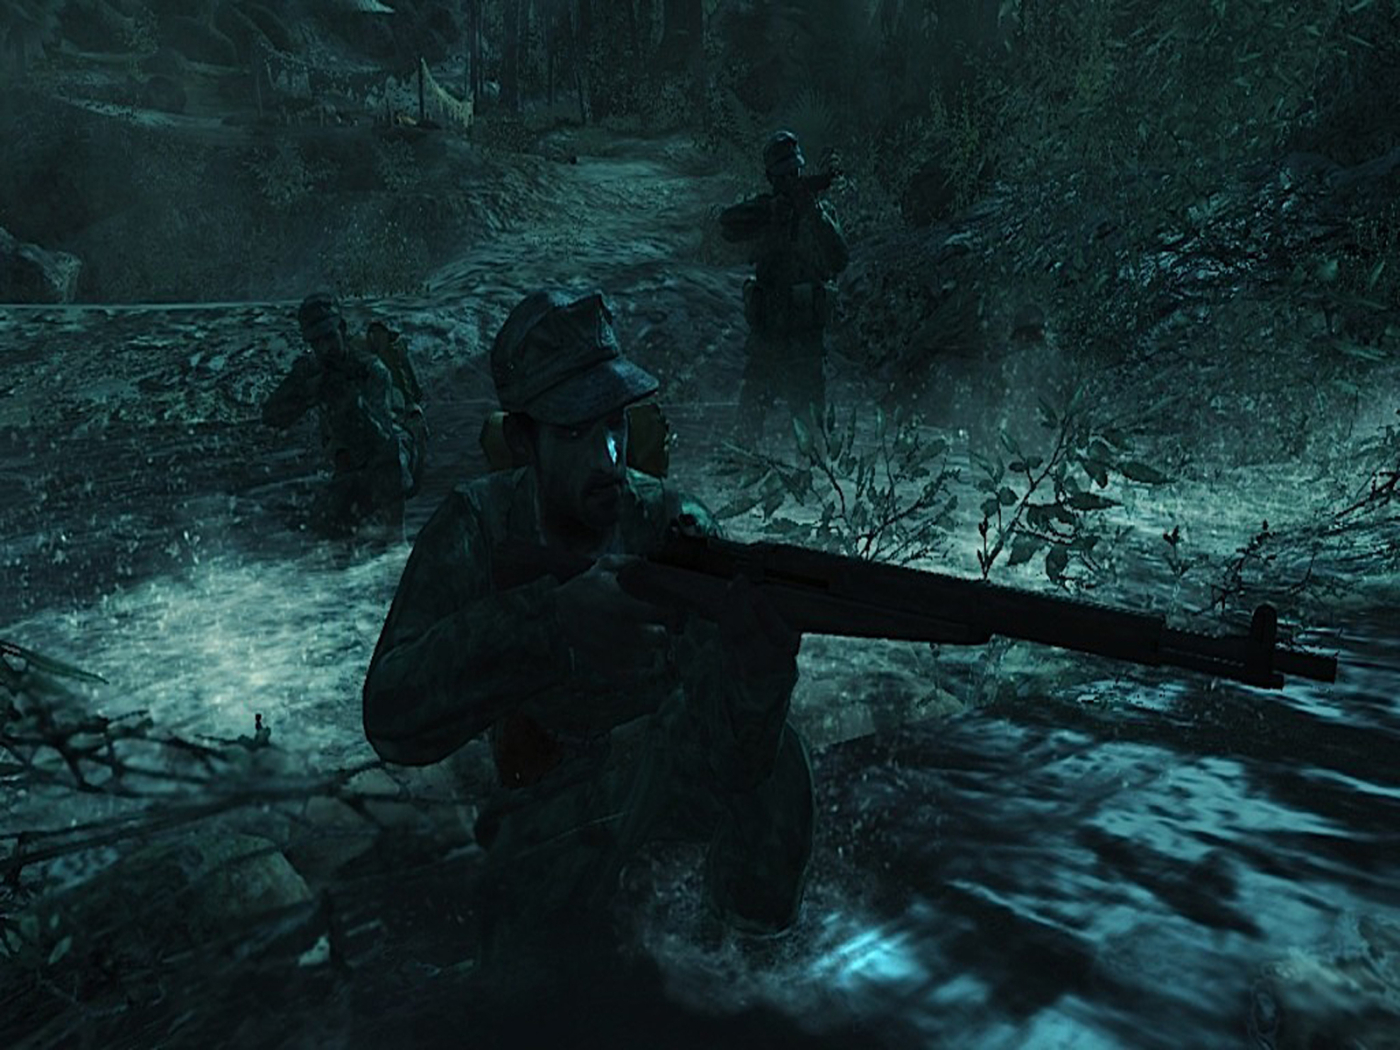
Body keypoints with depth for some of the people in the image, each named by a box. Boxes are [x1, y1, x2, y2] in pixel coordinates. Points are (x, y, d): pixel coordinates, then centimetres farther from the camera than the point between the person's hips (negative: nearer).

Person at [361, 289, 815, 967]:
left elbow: (730, 761, -26)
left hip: (674, 773, -1)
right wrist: (555, 621, -45)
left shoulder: (670, 523, -17)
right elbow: (393, 720, -31)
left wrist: (755, 661, -51)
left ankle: (755, 917, -5)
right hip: (553, 802, 1)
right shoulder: (479, 528, -17)